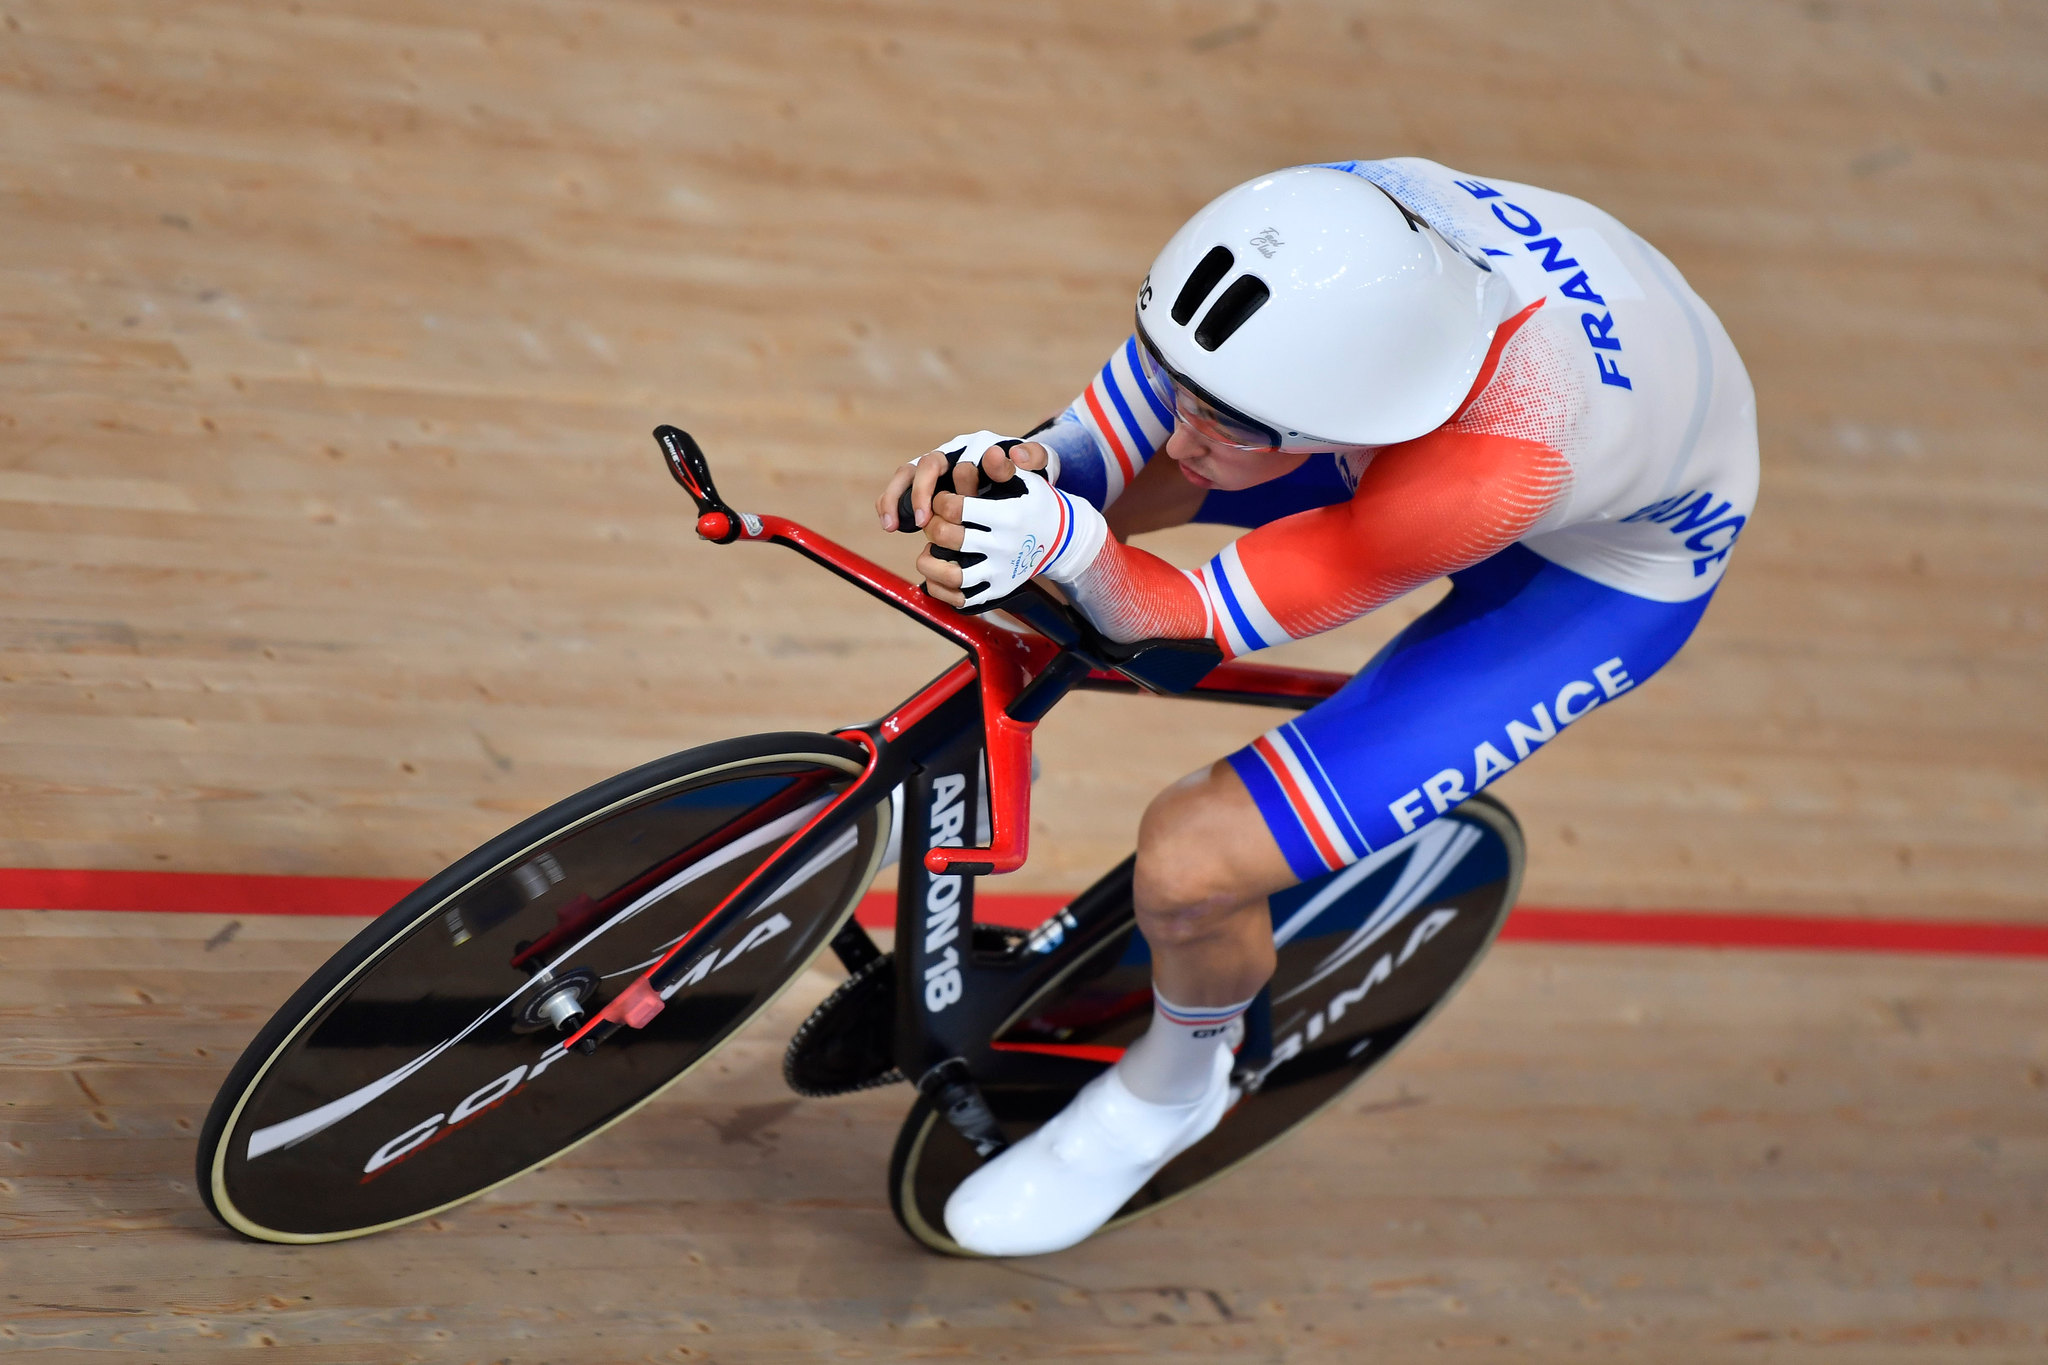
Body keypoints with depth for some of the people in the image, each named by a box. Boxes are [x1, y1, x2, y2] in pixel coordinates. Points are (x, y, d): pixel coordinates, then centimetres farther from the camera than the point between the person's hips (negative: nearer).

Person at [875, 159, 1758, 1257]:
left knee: (1187, 863, -16)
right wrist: (1025, 464, -38)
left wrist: (1063, 543, -52)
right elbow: (1129, 422, -16)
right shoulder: (1304, 247, -33)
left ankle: (1168, 1090, 18)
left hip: (1606, 564, -6)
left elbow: (1190, 622, -34)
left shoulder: (1496, 473, -46)